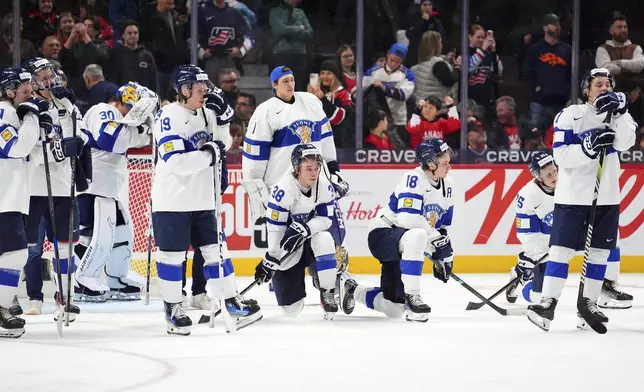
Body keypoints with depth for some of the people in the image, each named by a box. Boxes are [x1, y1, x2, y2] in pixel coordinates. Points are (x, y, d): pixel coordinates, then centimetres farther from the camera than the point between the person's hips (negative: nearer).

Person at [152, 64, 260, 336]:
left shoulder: (205, 113, 6)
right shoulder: (169, 117, -17)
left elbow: (223, 144, 16)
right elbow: (177, 163, -26)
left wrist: (223, 115, 0)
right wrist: (208, 153, -20)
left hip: (201, 199, 7)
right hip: (172, 199, -7)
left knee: (215, 249, 10)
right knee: (172, 254, 1)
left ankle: (232, 302, 16)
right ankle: (172, 309, 12)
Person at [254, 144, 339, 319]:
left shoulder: (324, 186, -14)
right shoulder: (283, 189, -26)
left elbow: (325, 219, -13)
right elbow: (275, 228, -21)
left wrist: (304, 228, -32)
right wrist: (271, 260, -20)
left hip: (312, 240, 3)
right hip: (287, 245, -3)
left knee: (324, 240, -37)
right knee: (291, 308, -6)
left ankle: (328, 292, -17)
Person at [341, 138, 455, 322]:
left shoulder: (447, 185, 4)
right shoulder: (414, 179, -21)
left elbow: (443, 225, 15)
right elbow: (408, 218, -33)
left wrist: (445, 254, 9)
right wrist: (437, 238, -28)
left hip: (403, 245, 9)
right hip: (382, 234, -9)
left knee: (394, 309, 8)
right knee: (416, 237, -44)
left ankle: (350, 288, 34)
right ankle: (411, 297, -35)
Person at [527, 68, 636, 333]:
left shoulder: (619, 113, 6)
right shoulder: (570, 116, -5)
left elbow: (625, 143, -13)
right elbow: (561, 156, -12)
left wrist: (618, 113, -26)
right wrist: (589, 146, -26)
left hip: (606, 197, 4)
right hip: (573, 195, -4)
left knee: (599, 252, 8)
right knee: (561, 249, -7)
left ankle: (588, 303, 20)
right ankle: (548, 304, -7)